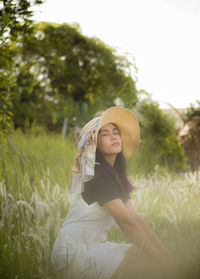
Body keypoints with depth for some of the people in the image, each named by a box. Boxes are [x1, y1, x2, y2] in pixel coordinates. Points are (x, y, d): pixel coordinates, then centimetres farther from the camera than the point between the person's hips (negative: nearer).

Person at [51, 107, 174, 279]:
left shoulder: (115, 174, 13)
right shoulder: (97, 174, -16)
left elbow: (137, 218, 7)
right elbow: (126, 221, -21)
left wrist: (166, 254, -2)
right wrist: (158, 258, -20)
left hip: (96, 245, 9)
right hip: (75, 250, -9)